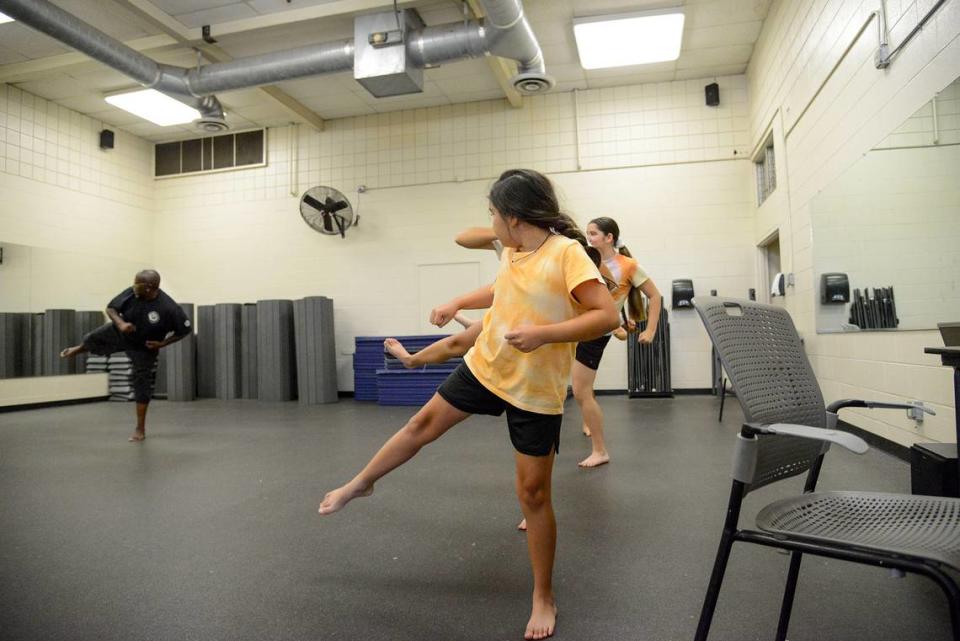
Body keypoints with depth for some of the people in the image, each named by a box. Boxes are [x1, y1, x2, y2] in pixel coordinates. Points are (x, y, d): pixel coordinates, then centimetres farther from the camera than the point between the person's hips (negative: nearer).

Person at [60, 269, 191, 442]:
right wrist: (120, 323, -30)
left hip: (144, 347, -3)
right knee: (93, 339, 14)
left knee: (142, 383, 0)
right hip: (120, 332, 4)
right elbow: (111, 308, -9)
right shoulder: (131, 293, -24)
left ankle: (140, 429, 14)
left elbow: (185, 330, -21)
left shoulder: (168, 308, -35)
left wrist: (162, 343, -23)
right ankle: (76, 350, 59)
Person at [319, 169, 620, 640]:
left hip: (535, 391, -6)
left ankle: (543, 598, 24)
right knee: (422, 425, 17)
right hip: (483, 367, 7)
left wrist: (543, 333, -34)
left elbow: (608, 315, -26)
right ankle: (360, 484, 43)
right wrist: (458, 303, 20)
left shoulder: (567, 252, -20)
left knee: (533, 492, 3)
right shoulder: (511, 252, 2)